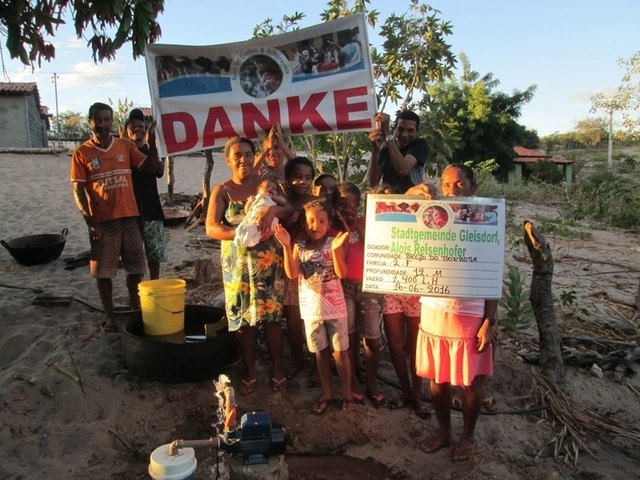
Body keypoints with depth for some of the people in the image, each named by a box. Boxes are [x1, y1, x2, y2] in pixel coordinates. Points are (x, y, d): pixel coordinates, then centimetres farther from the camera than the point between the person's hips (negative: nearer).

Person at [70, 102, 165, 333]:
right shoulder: (81, 153, -2)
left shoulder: (126, 146, 6)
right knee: (103, 271, 4)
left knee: (135, 268, 10)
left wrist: (151, 144, -9)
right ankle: (110, 316, 17)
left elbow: (151, 168, 5)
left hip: (129, 217, 3)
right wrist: (90, 222, -12)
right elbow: (78, 191, -4)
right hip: (102, 221, -2)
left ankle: (136, 310, 25)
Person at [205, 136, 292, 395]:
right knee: (243, 317, 6)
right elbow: (211, 227, -12)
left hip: (268, 262, 0)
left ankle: (277, 370, 19)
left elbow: (290, 208, -9)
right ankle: (249, 372, 23)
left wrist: (273, 210, -31)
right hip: (237, 264, 0)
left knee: (272, 315, 3)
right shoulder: (221, 191, -1)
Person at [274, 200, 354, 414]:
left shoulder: (334, 243, -7)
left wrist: (335, 250, -30)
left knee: (340, 352, 5)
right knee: (320, 352, 14)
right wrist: (286, 246, -22)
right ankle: (327, 393, 29)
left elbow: (341, 273, -16)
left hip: (335, 307, -2)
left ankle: (347, 394, 22)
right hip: (311, 308, 3)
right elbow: (292, 274, -14)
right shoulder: (300, 247, 0)